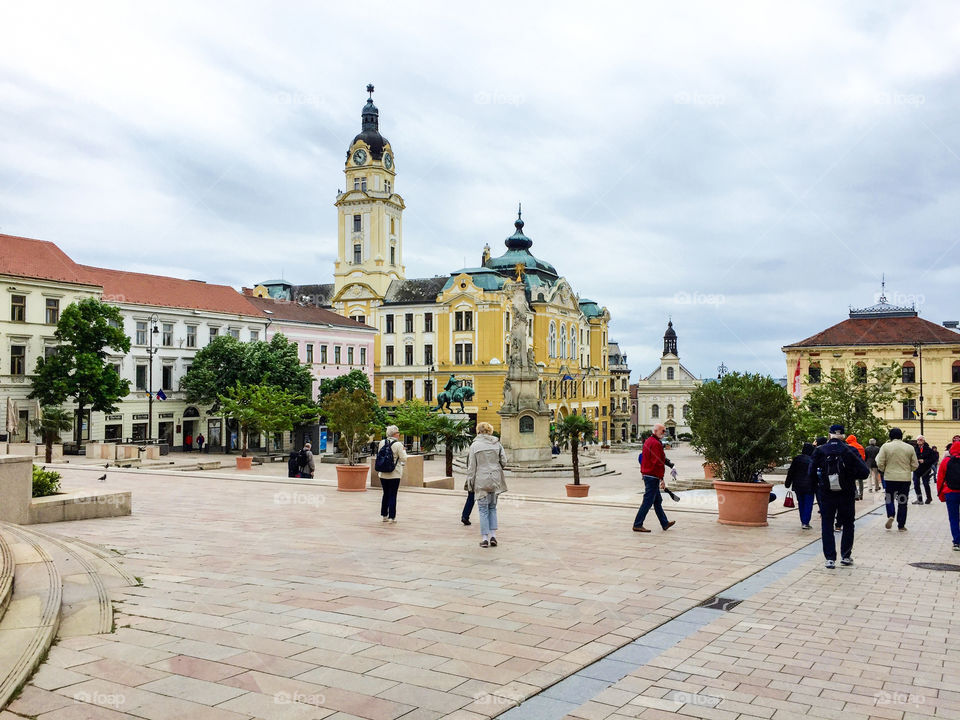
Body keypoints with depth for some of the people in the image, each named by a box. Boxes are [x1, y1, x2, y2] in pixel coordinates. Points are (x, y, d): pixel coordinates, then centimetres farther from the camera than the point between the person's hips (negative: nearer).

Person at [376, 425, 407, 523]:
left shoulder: (382, 443, 2)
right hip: (394, 474, -5)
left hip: (383, 474, 5)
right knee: (392, 495, 2)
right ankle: (391, 517, 4)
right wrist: (403, 450, 7)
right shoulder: (398, 445, -13)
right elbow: (403, 459, -9)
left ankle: (383, 515, 19)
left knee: (385, 494, 16)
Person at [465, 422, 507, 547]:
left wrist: (470, 483, 2)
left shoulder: (474, 445, -5)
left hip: (481, 481, -3)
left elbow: (471, 466, -5)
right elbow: (504, 462, 2)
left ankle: (484, 538, 3)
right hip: (495, 480, 3)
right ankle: (493, 535, 9)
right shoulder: (497, 444, 3)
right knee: (492, 508, 15)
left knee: (483, 510, 4)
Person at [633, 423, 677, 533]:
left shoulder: (648, 441, 15)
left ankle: (665, 523, 26)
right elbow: (657, 462, -21)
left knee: (658, 501, 17)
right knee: (648, 502, -5)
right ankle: (637, 525, -2)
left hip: (646, 474, 11)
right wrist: (662, 479, -18)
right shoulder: (656, 443, -17)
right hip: (653, 476, -11)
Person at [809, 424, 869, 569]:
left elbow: (812, 474, -4)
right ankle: (846, 556, 21)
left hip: (826, 494, 0)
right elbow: (864, 472, -10)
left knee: (827, 526, 7)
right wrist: (851, 476, 9)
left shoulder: (820, 451, -7)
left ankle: (830, 558, 2)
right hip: (847, 495, 0)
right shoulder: (850, 451, -9)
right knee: (848, 525, 17)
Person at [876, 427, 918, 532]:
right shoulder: (909, 448, 0)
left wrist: (884, 470, 13)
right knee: (902, 502, 9)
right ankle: (901, 525, 12)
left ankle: (890, 515, -9)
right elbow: (915, 465, 4)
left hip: (890, 477, -1)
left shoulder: (885, 446, -6)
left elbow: (880, 464, -8)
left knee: (890, 499, 16)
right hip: (905, 478, 1)